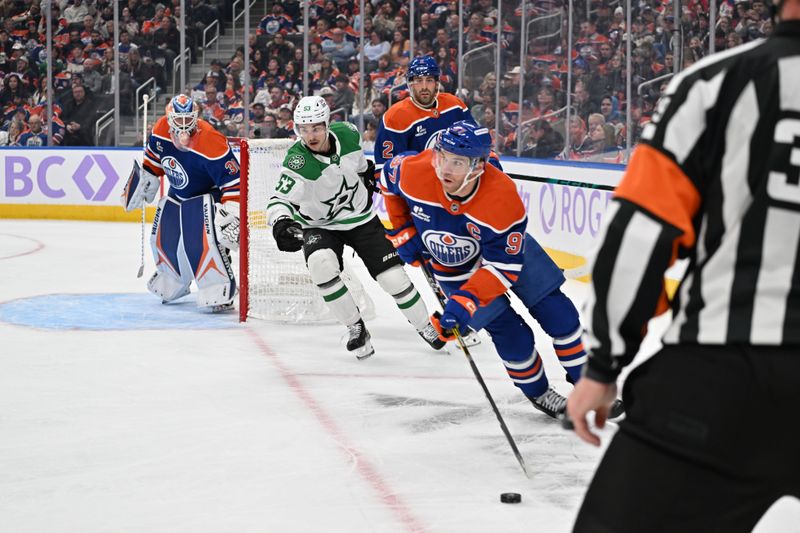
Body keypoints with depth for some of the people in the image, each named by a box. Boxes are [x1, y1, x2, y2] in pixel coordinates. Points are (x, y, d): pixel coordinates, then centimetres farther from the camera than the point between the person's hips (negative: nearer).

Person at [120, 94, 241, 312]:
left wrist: (232, 215, -38)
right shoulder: (161, 131, -14)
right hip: (177, 194, 7)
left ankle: (219, 292, -25)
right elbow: (154, 160, 9)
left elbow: (233, 182, -32)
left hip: (207, 194, -7)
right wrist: (143, 186, 11)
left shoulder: (212, 143, -34)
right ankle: (171, 285, 39)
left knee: (202, 239, -29)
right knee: (163, 240, 12)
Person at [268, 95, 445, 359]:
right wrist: (281, 223, -55)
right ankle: (356, 329, -13)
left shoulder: (347, 133, -16)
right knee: (321, 265, -32)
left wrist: (367, 172, 24)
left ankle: (426, 327, 24)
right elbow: (280, 198, -36)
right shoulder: (298, 161, -28)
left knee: (393, 276, -2)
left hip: (361, 218, 3)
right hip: (320, 226, -3)